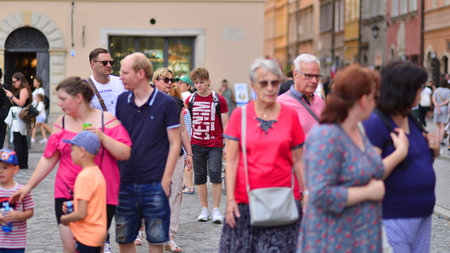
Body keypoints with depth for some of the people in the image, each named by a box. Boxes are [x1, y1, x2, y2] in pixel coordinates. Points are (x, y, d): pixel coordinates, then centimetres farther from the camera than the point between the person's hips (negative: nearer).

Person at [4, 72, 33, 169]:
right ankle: (24, 164, 11)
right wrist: (9, 95, 13)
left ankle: (19, 163, -14)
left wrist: (12, 96, -10)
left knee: (18, 142, -12)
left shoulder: (24, 90, -8)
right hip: (17, 118, 10)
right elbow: (15, 103, 21)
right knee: (22, 141, 9)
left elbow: (21, 103, -19)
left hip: (20, 118, -10)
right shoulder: (19, 91, 22)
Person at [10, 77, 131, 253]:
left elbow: (125, 154, -5)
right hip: (67, 195, 2)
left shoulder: (106, 119, -1)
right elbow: (48, 159, 13)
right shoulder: (61, 123, 10)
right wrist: (28, 186, 10)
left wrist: (102, 137, -17)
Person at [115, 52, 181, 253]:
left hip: (154, 183, -4)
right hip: (125, 182, 4)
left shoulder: (166, 103, -5)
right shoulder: (121, 101, 6)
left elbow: (174, 143, -3)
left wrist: (165, 180, -9)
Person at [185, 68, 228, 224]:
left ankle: (216, 210, -2)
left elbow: (225, 124, 2)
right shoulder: (190, 100, 5)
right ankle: (204, 209, 14)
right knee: (199, 176, 5)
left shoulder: (219, 100, -1)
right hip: (197, 145, 3)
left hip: (215, 144, -3)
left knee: (215, 174, -11)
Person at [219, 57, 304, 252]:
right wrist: (230, 199, -6)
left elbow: (298, 161, 8)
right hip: (244, 200, 0)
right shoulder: (240, 115, 3)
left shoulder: (290, 115, 5)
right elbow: (232, 161, 1)